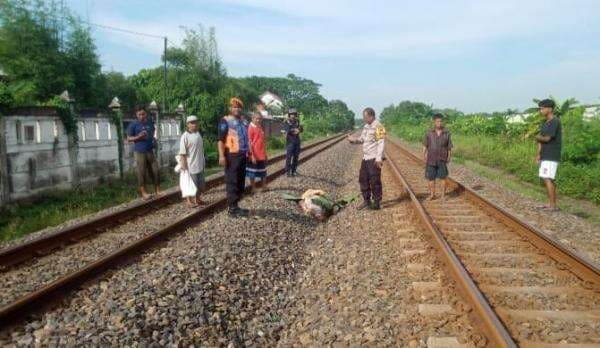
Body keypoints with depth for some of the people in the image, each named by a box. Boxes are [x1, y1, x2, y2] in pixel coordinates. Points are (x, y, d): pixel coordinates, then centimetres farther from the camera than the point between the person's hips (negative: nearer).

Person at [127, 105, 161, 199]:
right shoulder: (133, 125, -5)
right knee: (141, 173, -1)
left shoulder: (150, 123, 8)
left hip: (150, 151, 5)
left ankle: (157, 191, 14)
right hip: (139, 152, -4)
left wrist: (152, 139, 10)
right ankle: (143, 192, 9)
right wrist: (138, 137, -19)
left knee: (155, 171, 5)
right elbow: (129, 138, -3)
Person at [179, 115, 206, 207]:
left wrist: (203, 162, 18)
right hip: (190, 165, -7)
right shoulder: (185, 136, -14)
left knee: (201, 185, 15)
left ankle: (197, 199, 32)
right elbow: (182, 153, -15)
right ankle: (190, 200, 18)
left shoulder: (198, 134, 8)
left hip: (199, 165, 7)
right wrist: (184, 165, -18)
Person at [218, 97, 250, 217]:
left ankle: (235, 206, 21)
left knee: (240, 182, 11)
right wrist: (222, 155, -20)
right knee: (232, 182, -4)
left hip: (242, 155, 8)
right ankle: (233, 208, -1)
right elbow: (221, 139, -12)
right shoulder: (225, 121, -5)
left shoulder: (242, 122, 18)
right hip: (232, 155, -8)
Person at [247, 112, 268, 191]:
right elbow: (249, 142, -16)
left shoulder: (260, 127, 11)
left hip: (262, 155, 8)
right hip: (254, 155, -8)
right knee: (252, 173, 5)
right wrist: (252, 155, -21)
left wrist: (265, 153, 15)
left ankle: (263, 187, 28)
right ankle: (253, 188, 14)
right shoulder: (251, 127, -12)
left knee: (263, 172, 16)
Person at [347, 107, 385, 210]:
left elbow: (381, 143, -17)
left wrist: (379, 158, -24)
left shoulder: (378, 127, -13)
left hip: (374, 159, -9)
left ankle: (377, 203, 6)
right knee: (363, 179, 12)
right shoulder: (366, 126, 14)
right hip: (365, 158, 9)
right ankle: (367, 201, 24)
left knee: (375, 181, -3)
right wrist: (354, 140, 0)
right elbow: (362, 139, 20)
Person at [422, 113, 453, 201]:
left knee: (443, 177, -1)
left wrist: (449, 157, -3)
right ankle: (432, 195, 19)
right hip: (431, 159, 1)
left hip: (442, 159, -1)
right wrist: (424, 155, -3)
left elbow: (449, 147, 5)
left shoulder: (446, 133, 1)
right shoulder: (429, 133, 2)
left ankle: (443, 195, 12)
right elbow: (425, 145, 5)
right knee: (431, 177, 5)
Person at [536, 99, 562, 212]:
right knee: (548, 179, 10)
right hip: (546, 155, 10)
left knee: (547, 179, -11)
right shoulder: (546, 123, 16)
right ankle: (550, 204, 15)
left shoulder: (554, 121, -15)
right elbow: (540, 139, 13)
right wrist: (538, 154, 3)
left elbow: (546, 138, -22)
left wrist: (538, 138, 0)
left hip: (551, 156, -10)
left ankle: (553, 206, -8)